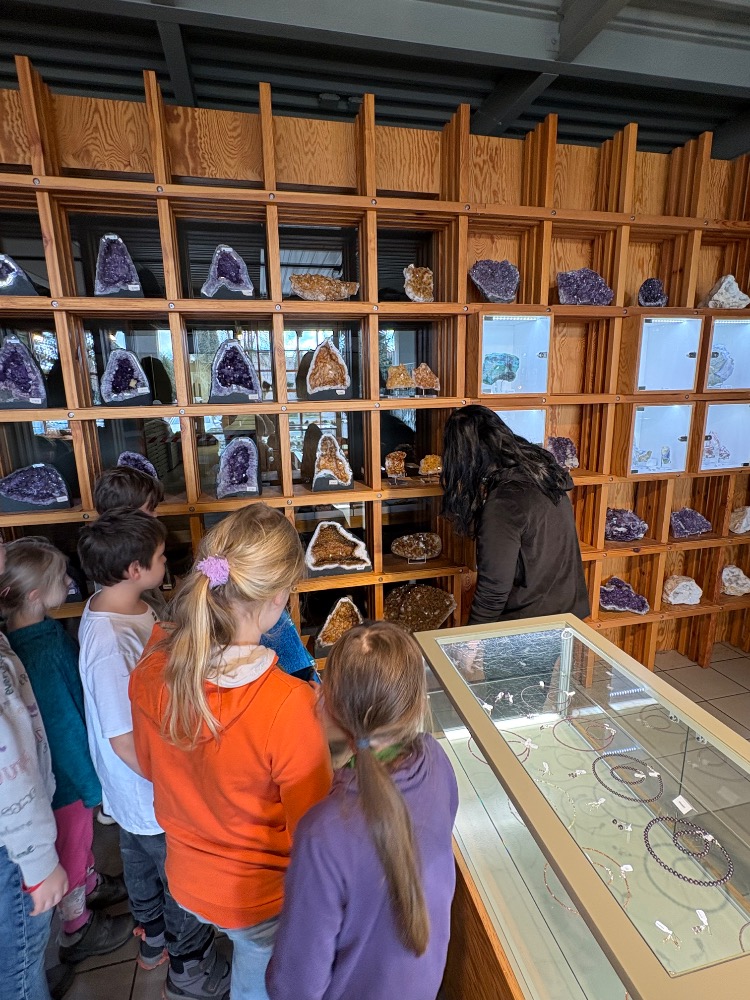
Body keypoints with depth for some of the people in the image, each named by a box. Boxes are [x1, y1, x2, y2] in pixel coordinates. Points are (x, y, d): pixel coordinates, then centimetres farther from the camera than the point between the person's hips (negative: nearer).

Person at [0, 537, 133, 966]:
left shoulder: (43, 628, -9)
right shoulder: (38, 654, -37)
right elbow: (63, 727, -27)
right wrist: (93, 785, -15)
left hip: (74, 757, 8)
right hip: (65, 773, -7)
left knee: (81, 833, 31)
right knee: (70, 843, 19)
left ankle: (92, 886, 57)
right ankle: (77, 930, 44)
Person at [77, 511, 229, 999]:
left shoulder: (124, 607, -8)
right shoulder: (110, 644, -36)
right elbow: (126, 743, -28)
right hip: (159, 799, -8)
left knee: (144, 863, 31)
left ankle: (154, 939, 57)